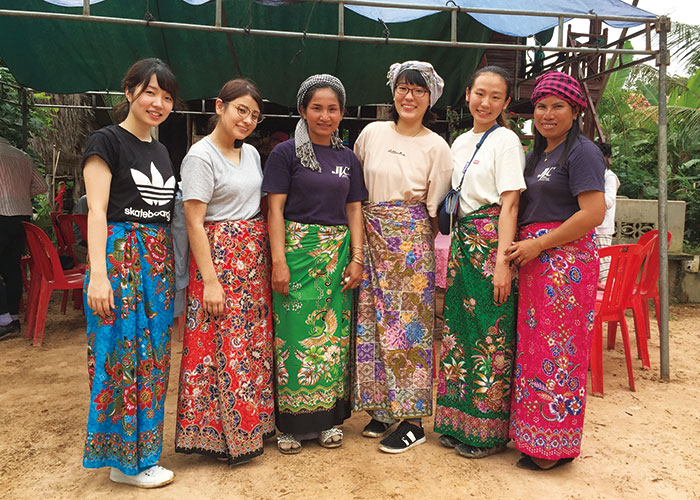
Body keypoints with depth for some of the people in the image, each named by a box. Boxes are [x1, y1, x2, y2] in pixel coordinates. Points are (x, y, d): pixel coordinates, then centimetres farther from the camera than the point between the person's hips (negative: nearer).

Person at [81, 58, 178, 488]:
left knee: (152, 355, 11)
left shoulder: (161, 151, 17)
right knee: (123, 355, -1)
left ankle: (139, 449, 26)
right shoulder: (108, 141, -5)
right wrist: (98, 274, -21)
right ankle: (126, 460, 13)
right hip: (118, 256, -7)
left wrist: (173, 271, 14)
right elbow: (97, 211, -12)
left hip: (158, 259, 7)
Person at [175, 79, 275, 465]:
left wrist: (271, 258, 11)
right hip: (220, 256, -7)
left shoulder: (251, 153, 12)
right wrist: (210, 281, -19)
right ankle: (222, 434, 14)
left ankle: (251, 423, 26)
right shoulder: (201, 156, -10)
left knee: (255, 342, 11)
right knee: (224, 346, -2)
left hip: (255, 255, 7)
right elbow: (194, 222, -14)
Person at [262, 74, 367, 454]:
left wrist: (357, 257, 3)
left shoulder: (347, 158, 13)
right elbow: (275, 209, -4)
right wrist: (279, 260, -13)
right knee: (295, 333, -2)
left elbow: (353, 209, 13)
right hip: (298, 249, -4)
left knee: (335, 334, 7)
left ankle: (328, 417, 20)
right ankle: (291, 421, 12)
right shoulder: (286, 153, 1)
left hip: (339, 252, 4)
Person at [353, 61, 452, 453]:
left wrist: (420, 239, 0)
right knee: (373, 322, 6)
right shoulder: (372, 133, 8)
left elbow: (435, 209, 2)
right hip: (370, 238, 4)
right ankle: (382, 406, 22)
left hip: (411, 240, -3)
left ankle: (413, 420, 8)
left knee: (408, 324, -3)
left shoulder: (436, 147, 0)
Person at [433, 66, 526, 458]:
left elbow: (509, 205, -13)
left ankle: (489, 431, 13)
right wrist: (456, 246, 11)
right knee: (459, 329, 10)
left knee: (490, 337, -1)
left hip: (492, 242, -7)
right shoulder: (460, 142, 16)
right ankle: (459, 422, 24)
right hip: (463, 242, 7)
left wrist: (502, 261, -19)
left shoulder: (505, 140, -5)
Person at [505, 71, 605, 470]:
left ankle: (554, 446, 10)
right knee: (535, 343, 11)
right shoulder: (538, 154, 20)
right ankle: (533, 430, 22)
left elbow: (594, 213, -18)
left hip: (565, 261, -8)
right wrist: (521, 249, 10)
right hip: (535, 260, 9)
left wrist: (538, 244, -16)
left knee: (557, 348, -3)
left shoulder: (581, 152, -7)